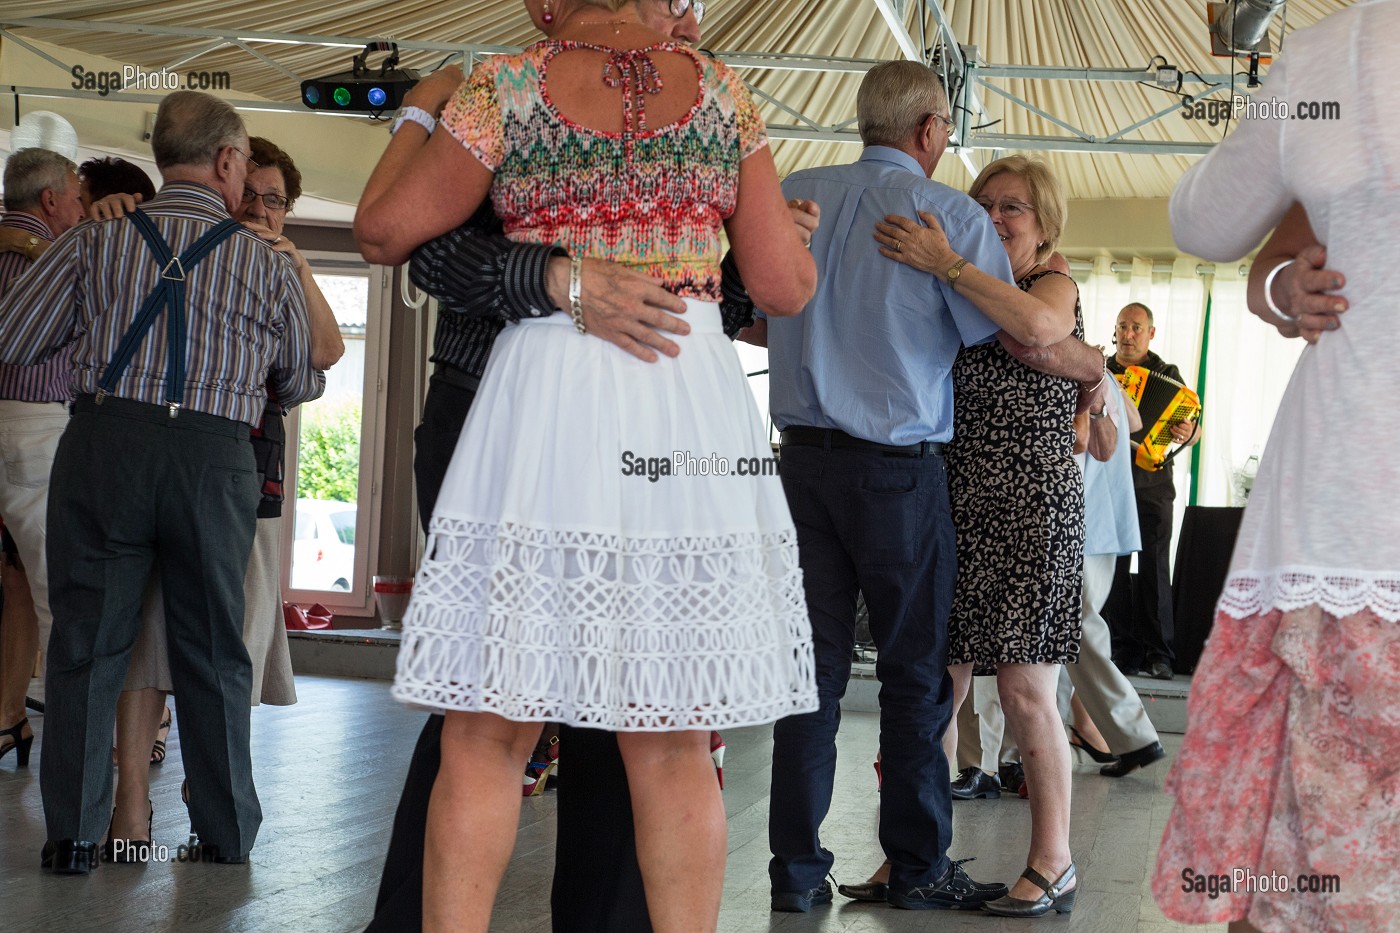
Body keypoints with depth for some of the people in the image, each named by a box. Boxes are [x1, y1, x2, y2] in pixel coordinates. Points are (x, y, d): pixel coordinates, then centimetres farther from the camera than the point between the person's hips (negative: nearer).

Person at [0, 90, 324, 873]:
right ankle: (228, 834, 18)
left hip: (105, 438, 0)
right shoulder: (265, 263, 6)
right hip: (215, 454, 0)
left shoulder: (98, 241, 6)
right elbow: (304, 383, 15)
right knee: (213, 648, 11)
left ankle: (75, 835, 8)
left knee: (88, 639, 8)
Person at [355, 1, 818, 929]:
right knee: (673, 747, 8)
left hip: (552, 400, -2)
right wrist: (786, 228, 30)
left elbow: (383, 228, 4)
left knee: (486, 737, 6)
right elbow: (788, 287, 8)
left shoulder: (511, 86, 0)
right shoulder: (719, 88, 7)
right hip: (696, 401, 2)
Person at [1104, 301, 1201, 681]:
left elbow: (1193, 428, 4)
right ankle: (1122, 649, 3)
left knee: (1155, 568, -4)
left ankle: (1158, 653, -2)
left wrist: (1189, 432, -20)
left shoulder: (1168, 375, 7)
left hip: (1153, 484, -2)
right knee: (1113, 568, -1)